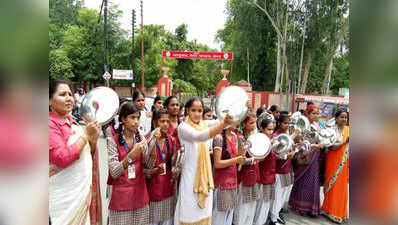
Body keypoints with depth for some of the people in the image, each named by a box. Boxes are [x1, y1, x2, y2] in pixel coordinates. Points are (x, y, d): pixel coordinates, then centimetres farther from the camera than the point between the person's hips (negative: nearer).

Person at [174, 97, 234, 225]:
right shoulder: (183, 127, -14)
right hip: (191, 176, -5)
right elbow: (199, 136, -33)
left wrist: (228, 120, -25)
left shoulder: (205, 124, 7)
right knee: (190, 214, 3)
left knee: (204, 213, 15)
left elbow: (222, 121, -5)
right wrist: (223, 124, -44)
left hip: (205, 175, 5)